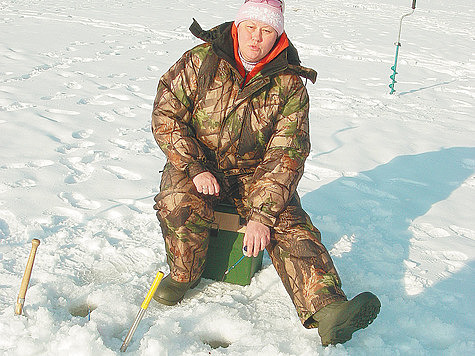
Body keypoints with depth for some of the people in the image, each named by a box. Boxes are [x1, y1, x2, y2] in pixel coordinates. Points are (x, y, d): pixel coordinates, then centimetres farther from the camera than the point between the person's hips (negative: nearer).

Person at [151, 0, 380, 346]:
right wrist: (196, 168, -21)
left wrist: (262, 215, -22)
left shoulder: (290, 85, -7)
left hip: (255, 172, 1)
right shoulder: (200, 62, -7)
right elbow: (166, 115, -7)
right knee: (181, 204, -31)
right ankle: (182, 275, -3)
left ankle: (325, 309, -34)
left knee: (291, 225, -21)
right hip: (197, 162, 0)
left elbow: (286, 155, -12)